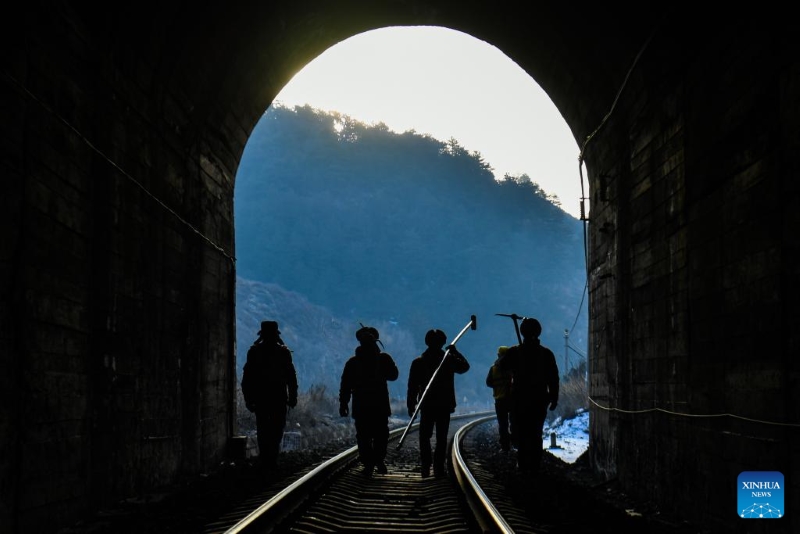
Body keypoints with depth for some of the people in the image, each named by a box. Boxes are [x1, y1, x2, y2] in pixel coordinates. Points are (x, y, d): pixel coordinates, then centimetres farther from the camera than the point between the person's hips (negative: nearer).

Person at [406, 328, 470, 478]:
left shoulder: (418, 362, -4)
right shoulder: (449, 359, -5)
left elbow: (412, 386, -3)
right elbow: (465, 366, 14)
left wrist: (410, 405, 3)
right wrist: (455, 352, 16)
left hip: (426, 405, 0)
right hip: (445, 405, 0)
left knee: (424, 437, 10)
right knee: (441, 438, 5)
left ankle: (425, 467, 0)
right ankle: (439, 468, 2)